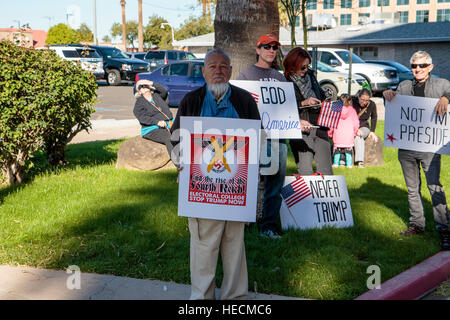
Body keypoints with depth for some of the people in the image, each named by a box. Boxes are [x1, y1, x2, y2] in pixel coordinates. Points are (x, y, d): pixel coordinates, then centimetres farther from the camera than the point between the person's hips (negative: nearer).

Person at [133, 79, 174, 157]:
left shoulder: (157, 96, 22)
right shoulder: (139, 103, 6)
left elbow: (164, 91, 3)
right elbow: (142, 118, -9)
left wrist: (152, 83, -1)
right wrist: (157, 122, -22)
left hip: (169, 125, 5)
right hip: (152, 129, -4)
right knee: (169, 139, -33)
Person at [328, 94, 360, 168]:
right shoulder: (352, 110, 0)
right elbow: (356, 123, 3)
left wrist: (330, 133, 15)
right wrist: (354, 132, 19)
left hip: (338, 134, 0)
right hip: (349, 134, 0)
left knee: (337, 148, 11)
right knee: (348, 150, 9)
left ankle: (336, 163, 9)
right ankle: (349, 164, 8)